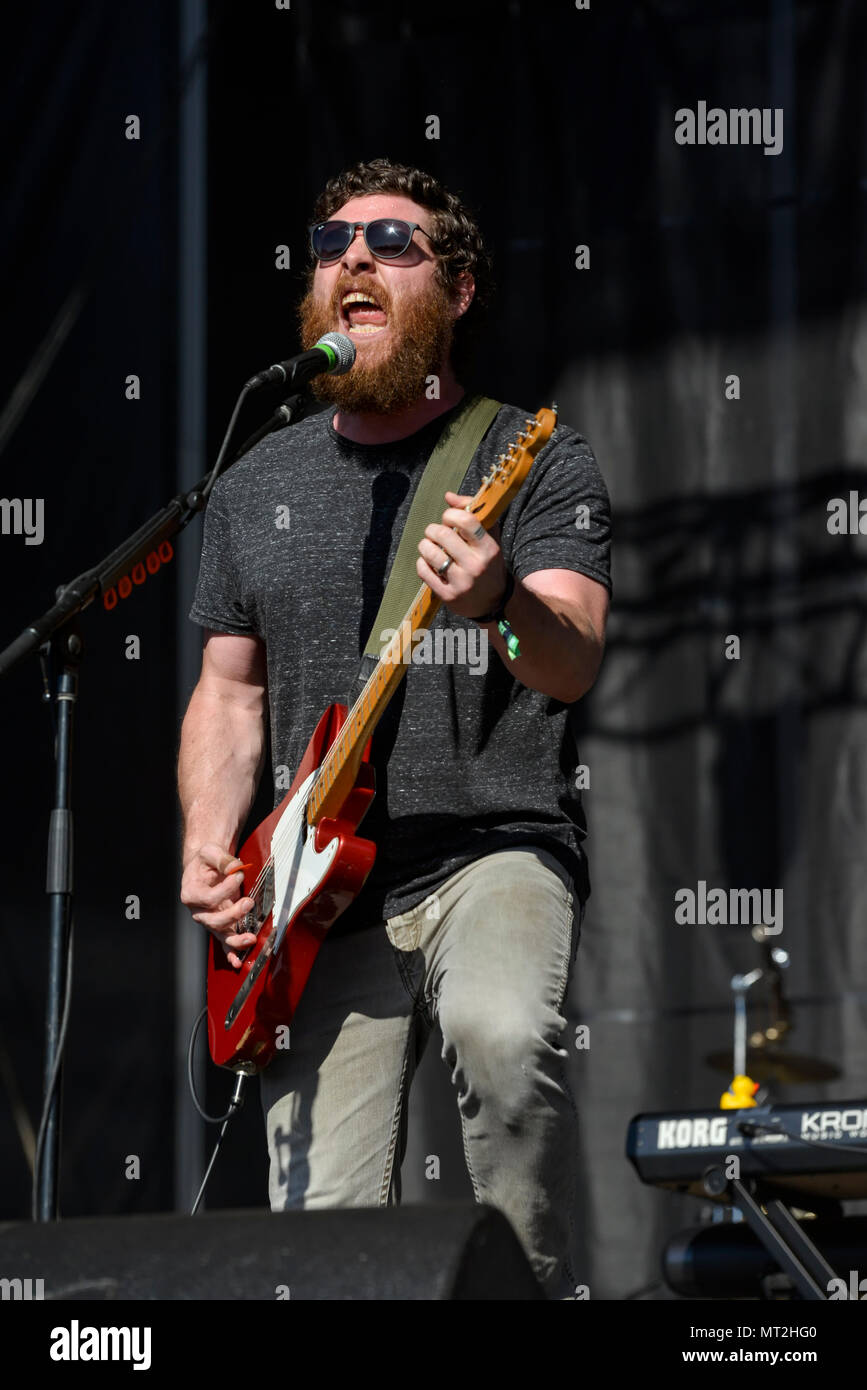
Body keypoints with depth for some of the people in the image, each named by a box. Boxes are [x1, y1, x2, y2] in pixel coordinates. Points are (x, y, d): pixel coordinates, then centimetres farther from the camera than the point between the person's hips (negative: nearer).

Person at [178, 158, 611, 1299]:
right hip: (322, 890, 4)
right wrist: (209, 850, 4)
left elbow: (574, 666, -14)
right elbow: (230, 690, 21)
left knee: (502, 1033, -36)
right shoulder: (258, 486, 15)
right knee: (325, 1237, -7)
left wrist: (501, 604, -38)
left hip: (496, 852, -4)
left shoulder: (537, 462, 1)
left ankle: (535, 1289, -19)